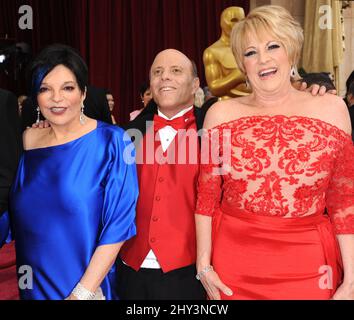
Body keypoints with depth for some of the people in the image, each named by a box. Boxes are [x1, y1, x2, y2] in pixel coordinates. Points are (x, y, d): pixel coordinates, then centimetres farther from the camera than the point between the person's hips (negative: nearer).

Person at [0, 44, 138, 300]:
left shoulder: (110, 141, -13)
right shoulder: (28, 142, -1)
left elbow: (118, 223, -15)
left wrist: (84, 292, -18)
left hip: (90, 287, -3)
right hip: (34, 287, 4)